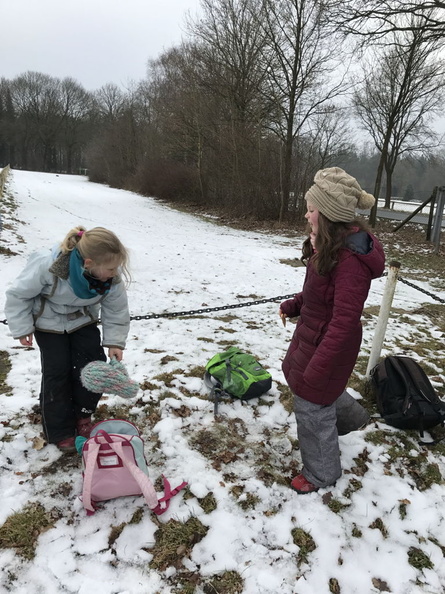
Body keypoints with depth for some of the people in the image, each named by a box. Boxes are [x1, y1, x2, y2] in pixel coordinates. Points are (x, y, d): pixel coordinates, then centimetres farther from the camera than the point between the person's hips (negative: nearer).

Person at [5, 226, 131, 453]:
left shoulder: (112, 278, -29)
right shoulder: (47, 266, -39)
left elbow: (117, 310, -12)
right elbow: (19, 294, -21)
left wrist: (115, 341, -16)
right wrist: (22, 328, -15)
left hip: (83, 321, 3)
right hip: (49, 323, -3)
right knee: (57, 372, -6)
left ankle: (82, 416, 21)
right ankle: (59, 432, 12)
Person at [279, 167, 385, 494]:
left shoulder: (351, 259, -30)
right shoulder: (332, 245, 0)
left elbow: (345, 321, -29)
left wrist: (318, 367, -26)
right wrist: (293, 306, 1)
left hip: (329, 343, -10)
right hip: (311, 332, 10)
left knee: (312, 407, 8)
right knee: (295, 374, 30)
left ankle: (322, 473, 35)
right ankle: (351, 416, 53)